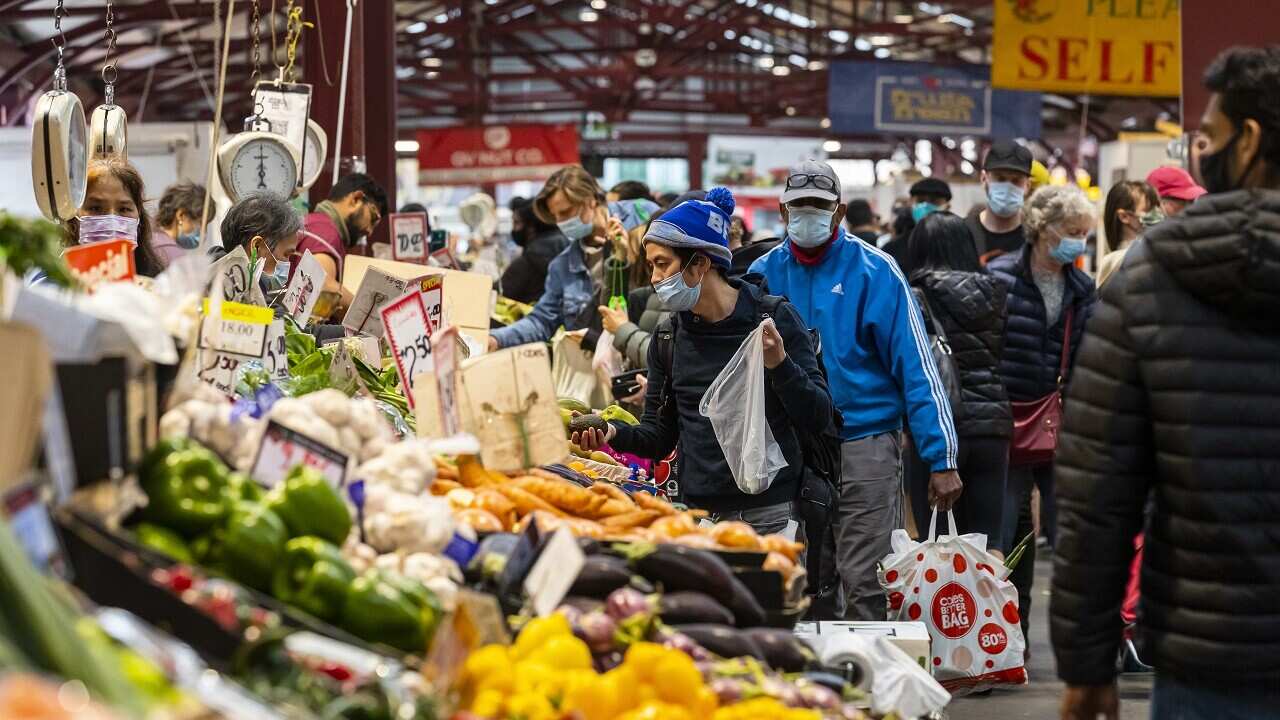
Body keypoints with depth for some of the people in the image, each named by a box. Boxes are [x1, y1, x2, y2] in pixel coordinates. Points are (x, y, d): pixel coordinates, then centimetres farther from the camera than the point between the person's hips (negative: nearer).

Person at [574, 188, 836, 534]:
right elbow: (659, 435, 11)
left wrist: (780, 364, -23)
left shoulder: (773, 318, -4)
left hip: (770, 514, -3)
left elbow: (819, 418, -7)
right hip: (697, 515, 3)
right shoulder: (668, 337, 7)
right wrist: (615, 433, -8)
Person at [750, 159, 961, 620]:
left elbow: (916, 366, -7)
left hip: (865, 447, -4)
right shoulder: (765, 274, 6)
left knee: (864, 583, -3)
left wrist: (941, 458, -11)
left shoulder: (874, 270, -4)